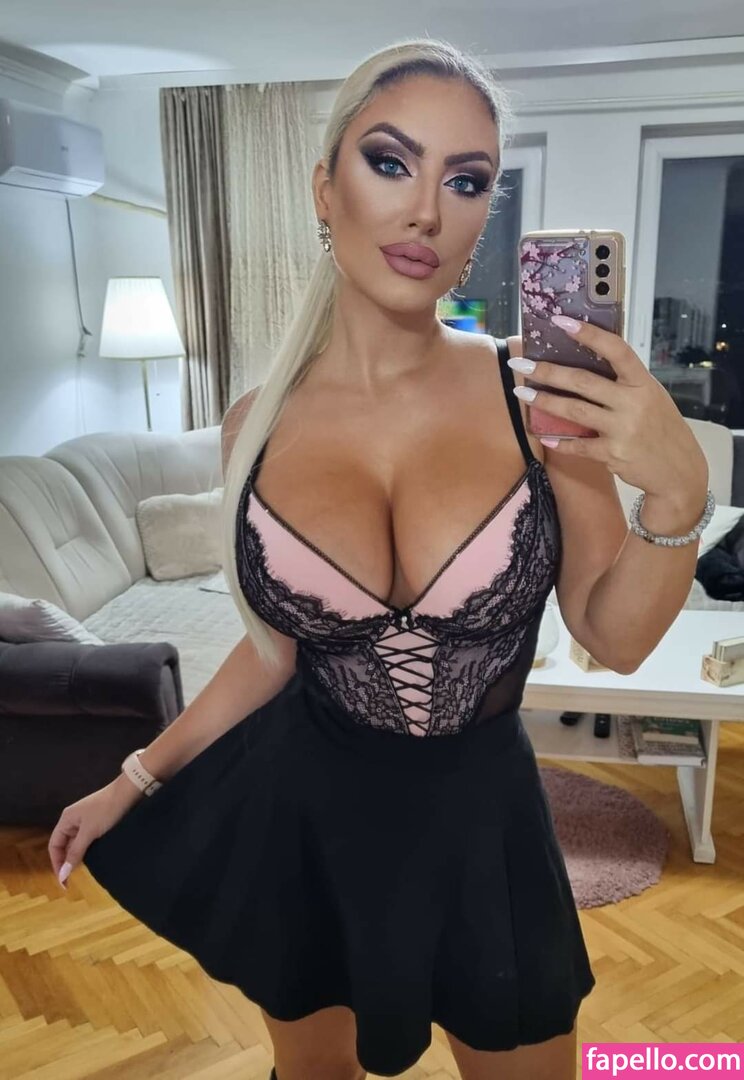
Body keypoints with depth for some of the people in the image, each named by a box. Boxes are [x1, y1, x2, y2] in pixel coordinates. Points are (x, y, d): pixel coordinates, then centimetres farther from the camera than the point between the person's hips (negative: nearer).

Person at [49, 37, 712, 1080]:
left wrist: (678, 491, -25)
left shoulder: (539, 392, -14)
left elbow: (616, 636, -7)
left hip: (480, 816, -1)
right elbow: (279, 645, 3)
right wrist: (137, 777, 9)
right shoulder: (258, 424, -9)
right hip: (307, 812, 2)